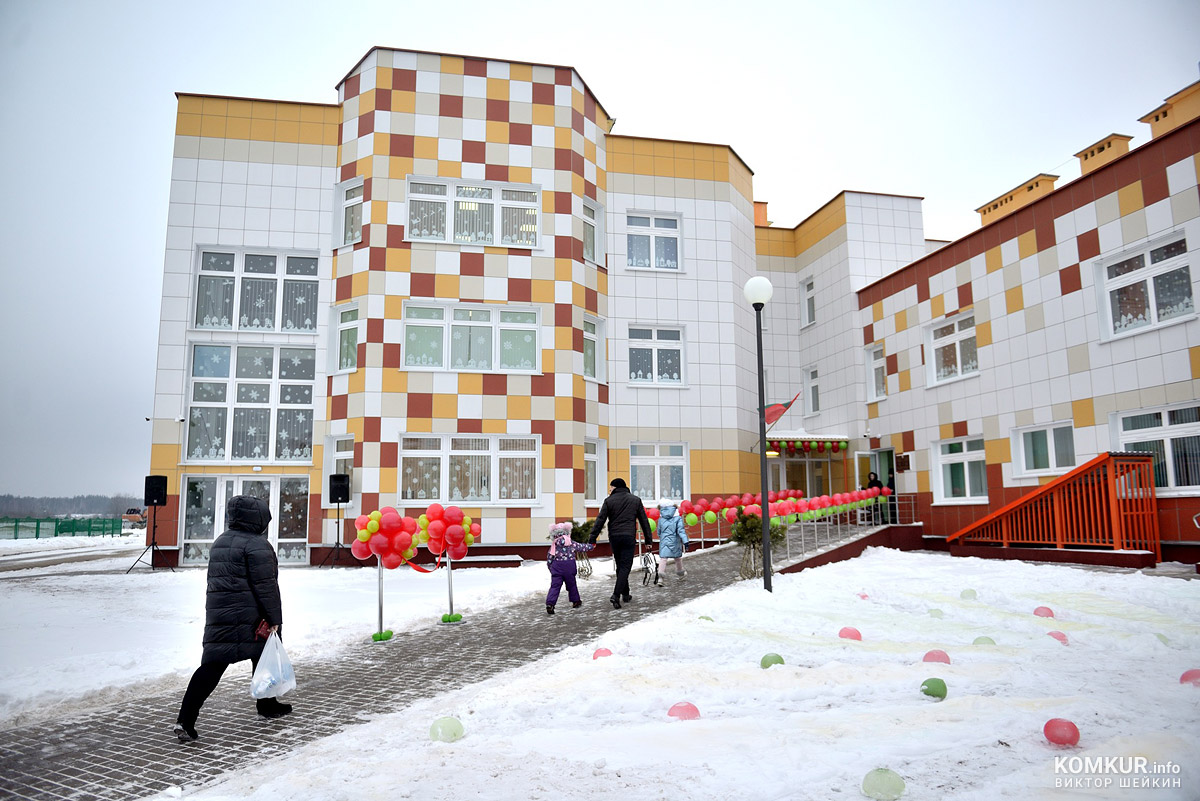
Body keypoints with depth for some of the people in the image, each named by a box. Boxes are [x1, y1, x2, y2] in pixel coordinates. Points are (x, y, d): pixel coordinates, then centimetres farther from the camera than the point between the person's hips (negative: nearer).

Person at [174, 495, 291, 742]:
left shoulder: (220, 542, 16)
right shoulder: (256, 545, -13)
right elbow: (266, 585, -16)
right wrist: (274, 618, -12)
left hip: (217, 613, 7)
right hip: (248, 617, -7)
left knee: (212, 664, 2)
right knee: (263, 657, 14)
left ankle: (185, 719, -6)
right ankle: (267, 704, 27)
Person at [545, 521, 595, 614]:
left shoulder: (554, 545, 3)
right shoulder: (571, 543, 0)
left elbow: (549, 558, 6)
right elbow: (581, 547, 10)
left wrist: (550, 567, 18)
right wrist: (591, 545, 26)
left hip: (556, 567, 1)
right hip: (569, 567, -1)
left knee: (555, 586, -2)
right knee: (571, 585, 17)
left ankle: (550, 604, -16)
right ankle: (576, 601, 31)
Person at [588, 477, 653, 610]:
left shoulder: (609, 500, 2)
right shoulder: (636, 500, 7)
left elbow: (600, 521, -4)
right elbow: (644, 521, 9)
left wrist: (592, 539, -1)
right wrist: (649, 540, 14)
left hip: (614, 537, 1)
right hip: (629, 537, -1)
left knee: (620, 566, 15)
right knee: (625, 566, -3)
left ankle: (625, 594, 23)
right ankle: (616, 595, -18)